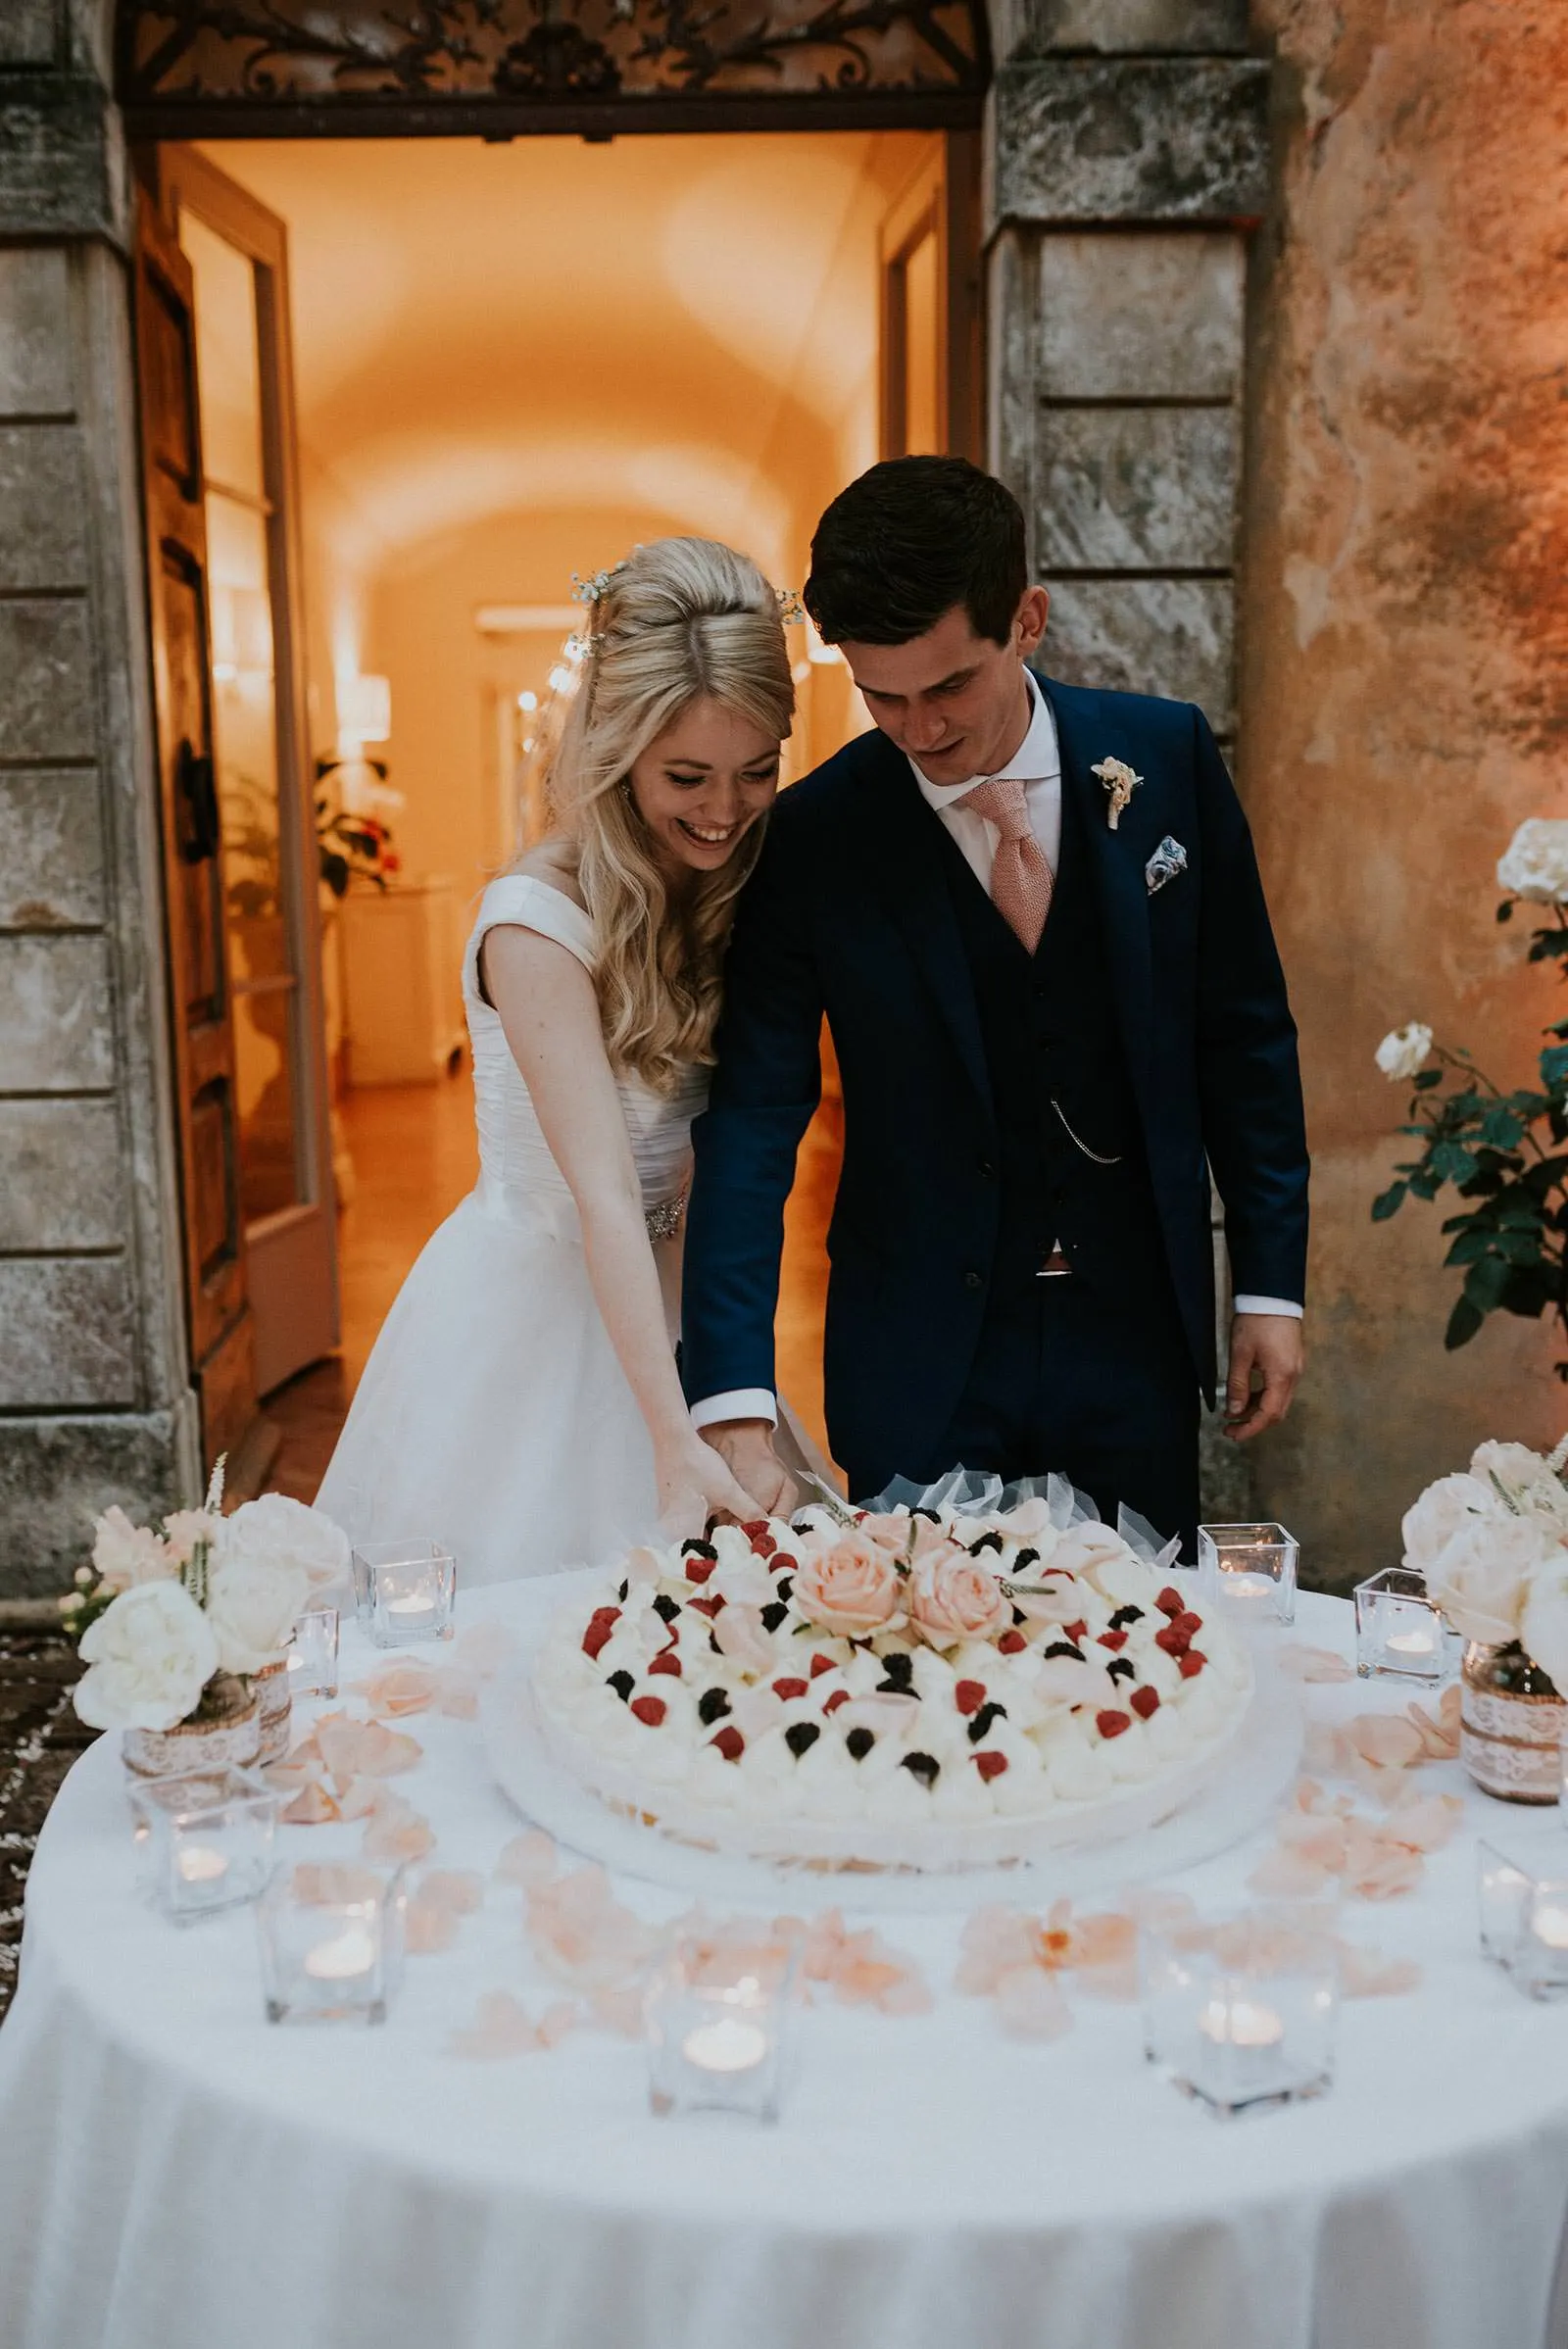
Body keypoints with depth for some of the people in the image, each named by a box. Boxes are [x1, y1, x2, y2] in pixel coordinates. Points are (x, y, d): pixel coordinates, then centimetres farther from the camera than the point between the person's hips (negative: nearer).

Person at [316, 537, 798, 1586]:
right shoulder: (538, 921, -22)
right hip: (528, 1309, -6)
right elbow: (603, 1195, -27)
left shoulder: (732, 893, 0)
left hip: (656, 1301, 6)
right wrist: (675, 1440, -33)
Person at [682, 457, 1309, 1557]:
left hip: (1137, 1341, 2)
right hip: (919, 1368, -1)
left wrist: (1273, 1281, 4)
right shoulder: (813, 837, -11)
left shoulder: (1169, 757, -4)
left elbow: (1243, 1033, 4)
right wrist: (738, 1414, -22)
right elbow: (752, 1126, -14)